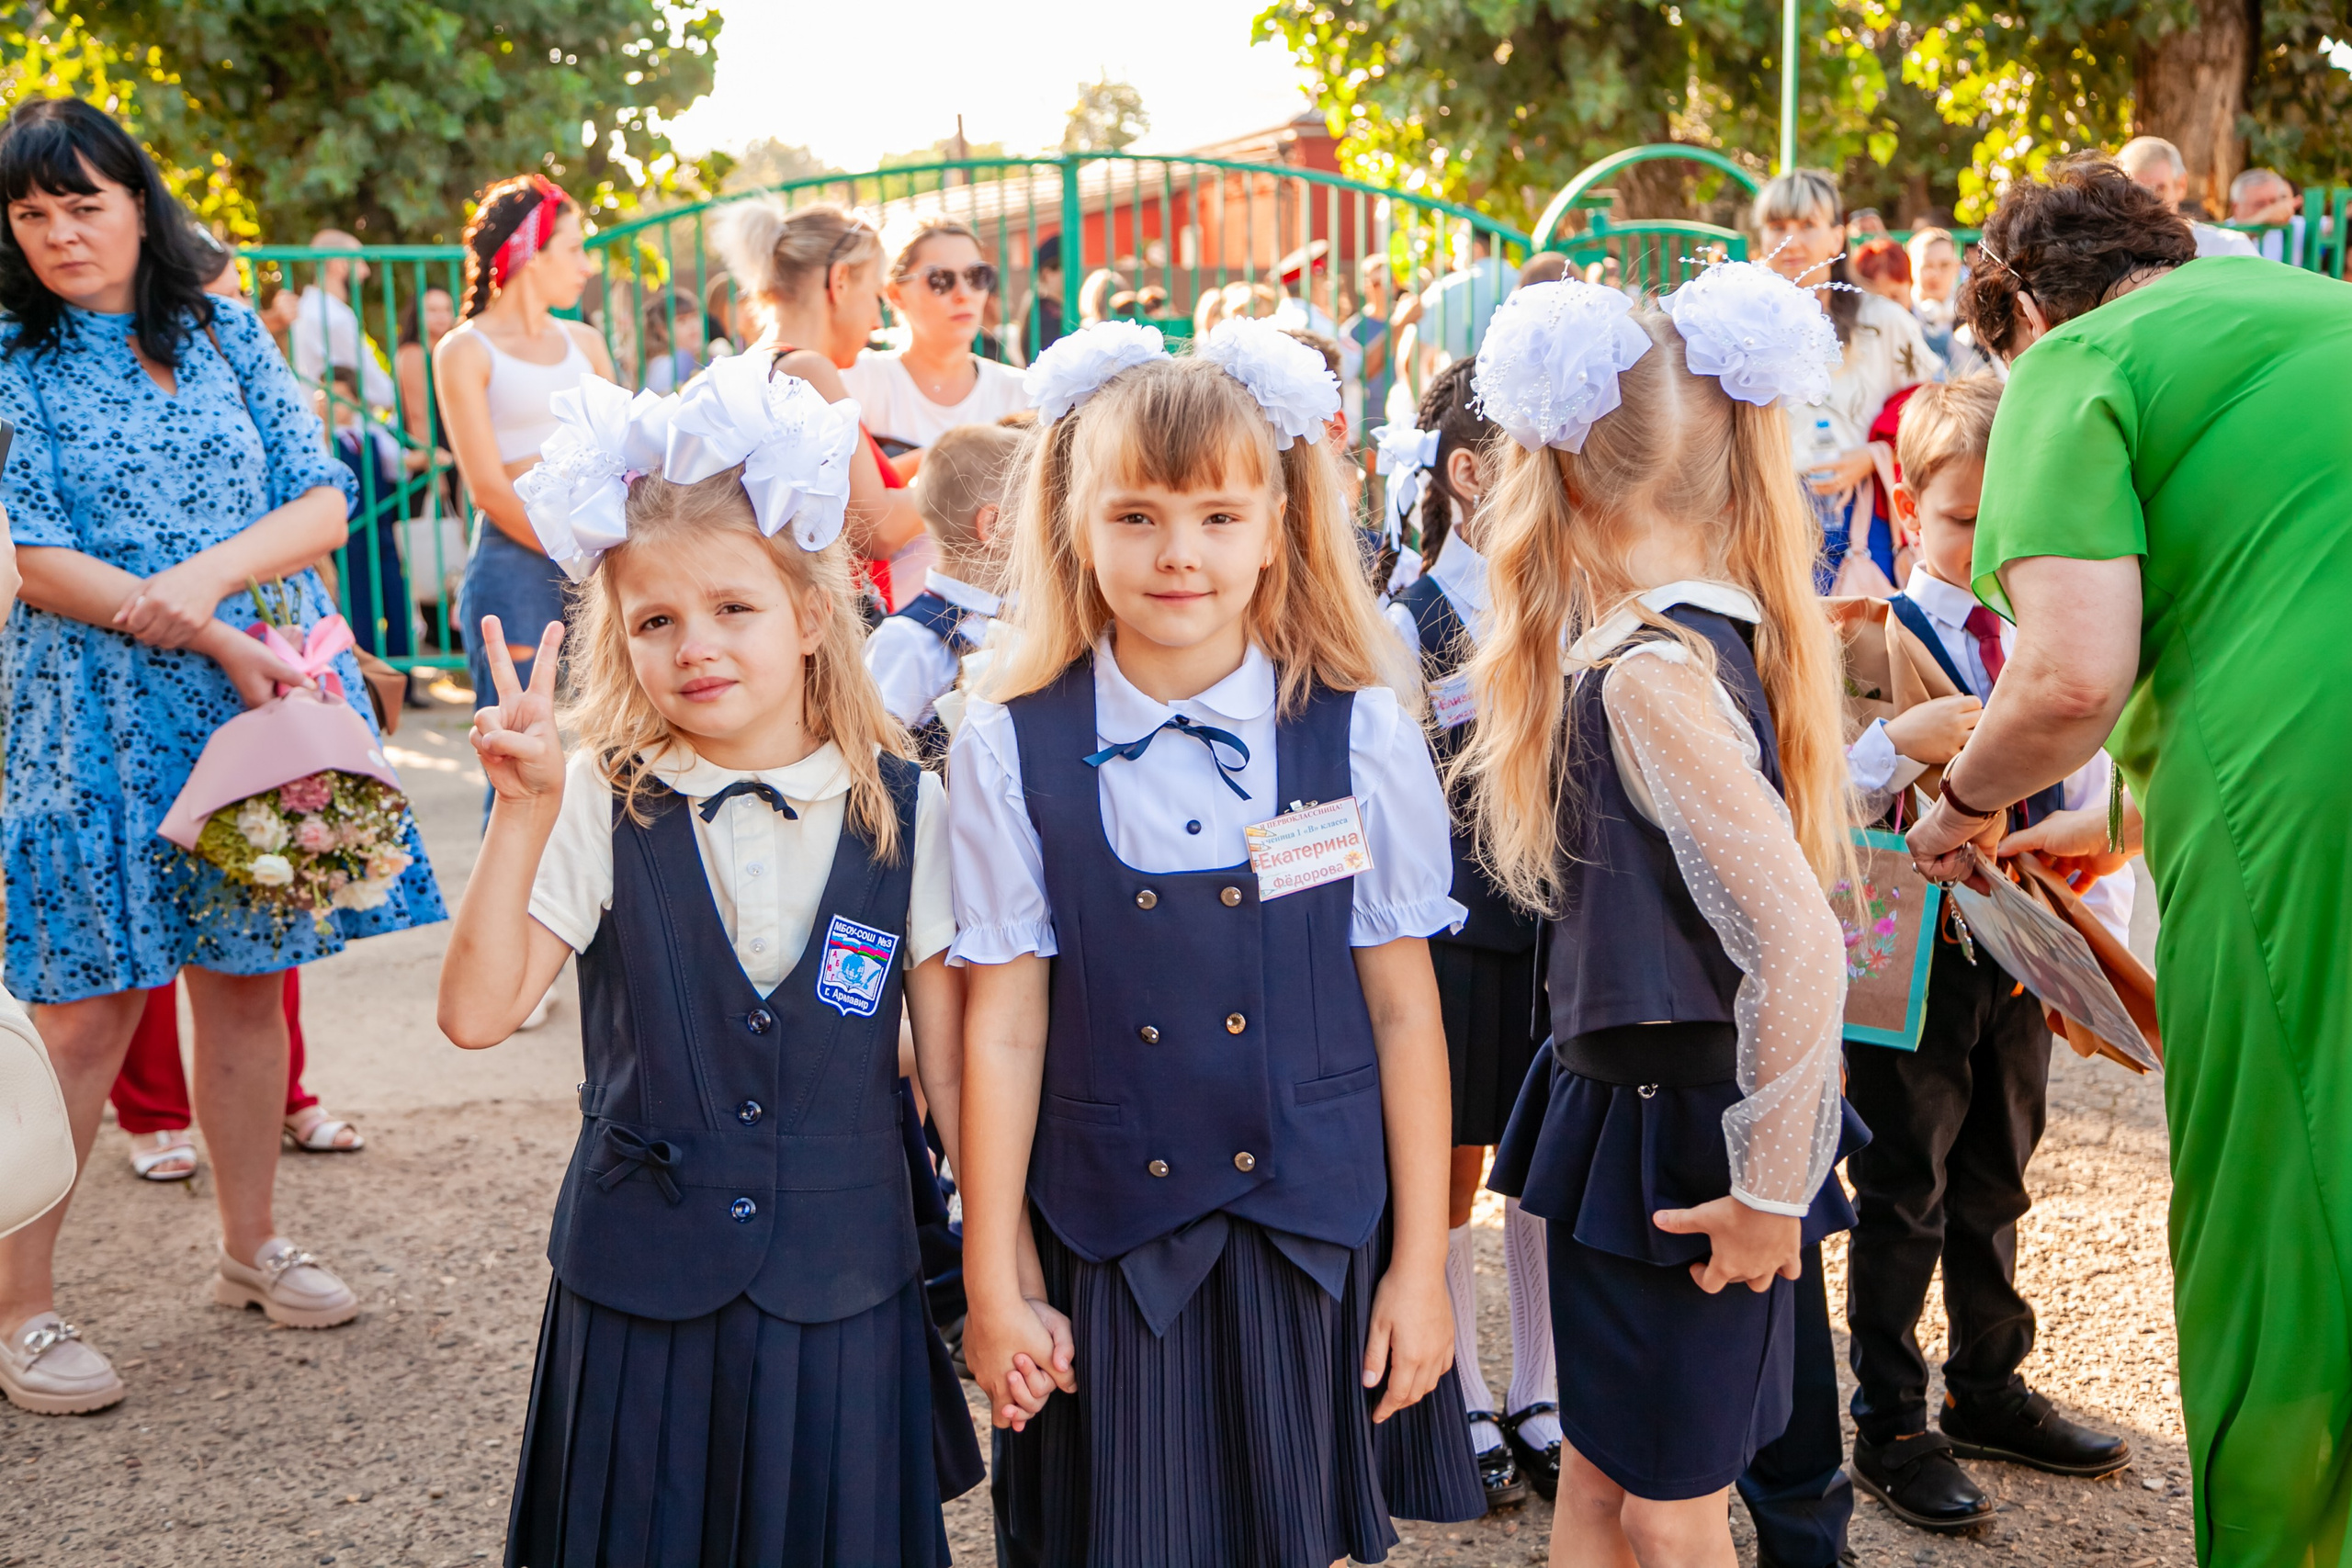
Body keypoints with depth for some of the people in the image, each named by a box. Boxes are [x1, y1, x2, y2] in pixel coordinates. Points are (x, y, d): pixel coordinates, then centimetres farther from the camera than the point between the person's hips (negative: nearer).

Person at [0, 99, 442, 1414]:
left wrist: (207, 577, -15)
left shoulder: (227, 333, 10)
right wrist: (215, 642, -16)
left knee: (249, 980, 9)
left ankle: (253, 1244, 25)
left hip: (259, 695, 3)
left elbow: (325, 502, 3)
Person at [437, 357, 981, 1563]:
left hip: (843, 1299, 0)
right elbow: (476, 1014, -15)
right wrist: (526, 812, -23)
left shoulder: (903, 812, -5)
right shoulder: (604, 805, -7)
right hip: (640, 1293, 0)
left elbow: (950, 1062, 0)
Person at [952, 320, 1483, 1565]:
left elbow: (1402, 1006, -3)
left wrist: (1420, 1266, 0)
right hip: (1105, 1246, 0)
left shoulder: (1362, 734, -6)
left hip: (1315, 1233, 1)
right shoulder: (1011, 751, -7)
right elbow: (1003, 1027, -4)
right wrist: (994, 1287, 0)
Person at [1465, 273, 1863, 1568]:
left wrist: (1768, 1191, -21)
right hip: (1631, 1103, 8)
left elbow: (1798, 944, -29)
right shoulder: (1725, 628, 3)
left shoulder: (1649, 670, -24)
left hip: (1672, 1132, -8)